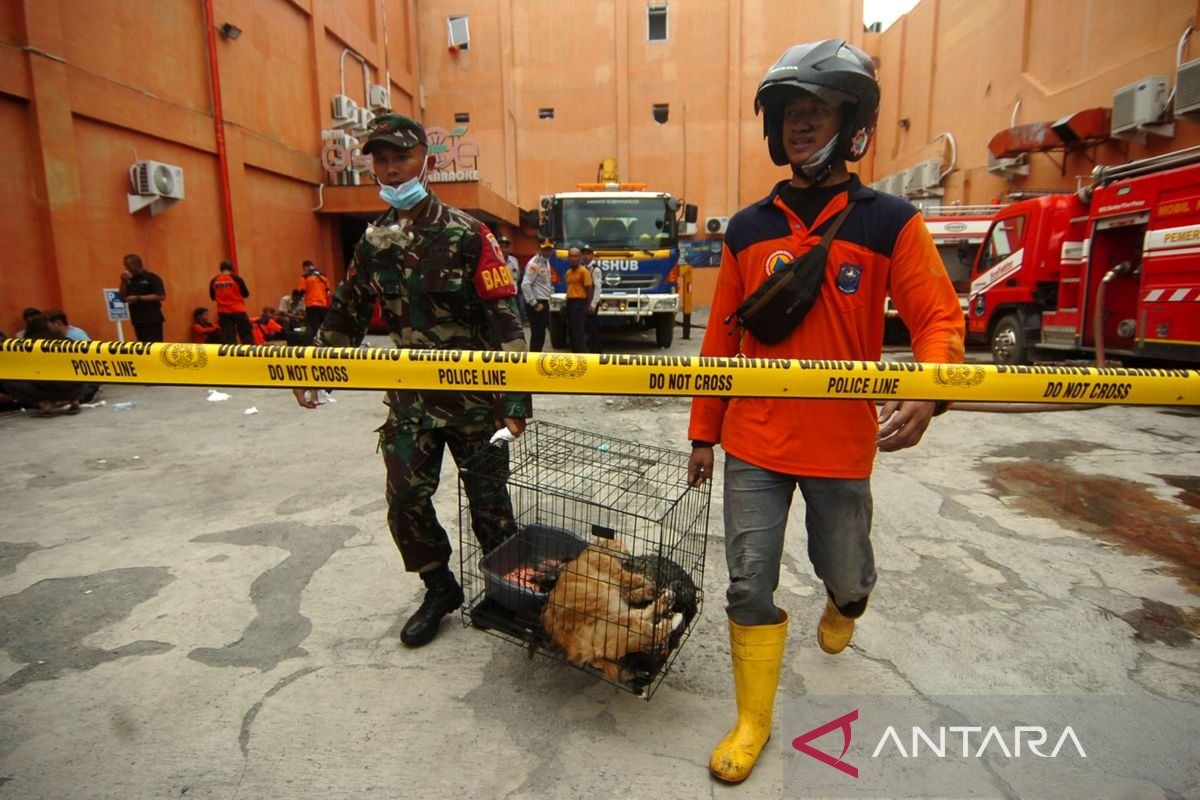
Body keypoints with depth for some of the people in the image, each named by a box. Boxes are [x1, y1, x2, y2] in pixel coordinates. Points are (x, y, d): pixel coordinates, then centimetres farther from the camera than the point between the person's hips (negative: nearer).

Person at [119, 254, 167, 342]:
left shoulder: (152, 278, -5)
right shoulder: (130, 280, 16)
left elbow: (161, 296, -15)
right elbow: (122, 298, 14)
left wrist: (138, 298, -16)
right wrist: (123, 282, 2)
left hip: (152, 320, -7)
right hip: (137, 320, 7)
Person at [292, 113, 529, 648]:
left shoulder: (467, 235, -11)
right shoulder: (373, 241, 6)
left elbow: (506, 319, -14)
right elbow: (347, 312, 18)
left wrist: (514, 401, -18)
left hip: (473, 396, -4)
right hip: (409, 398, 5)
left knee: (488, 502, 7)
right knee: (406, 502, 3)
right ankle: (440, 590, 27)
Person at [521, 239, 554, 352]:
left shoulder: (546, 262, 14)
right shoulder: (534, 263, -15)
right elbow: (525, 285, -23)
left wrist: (547, 301, 14)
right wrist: (534, 304, -19)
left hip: (544, 303, 9)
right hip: (536, 304, -9)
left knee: (541, 333, 14)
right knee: (537, 334, -7)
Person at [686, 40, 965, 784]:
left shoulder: (891, 222, -1)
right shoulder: (747, 229, 5)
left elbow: (939, 318, -5)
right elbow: (722, 337, 7)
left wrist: (928, 390, -27)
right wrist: (704, 432, 8)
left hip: (842, 443, -1)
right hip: (754, 441, 2)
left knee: (845, 571, 17)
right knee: (750, 582, 4)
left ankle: (843, 606, 56)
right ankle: (754, 718, 25)